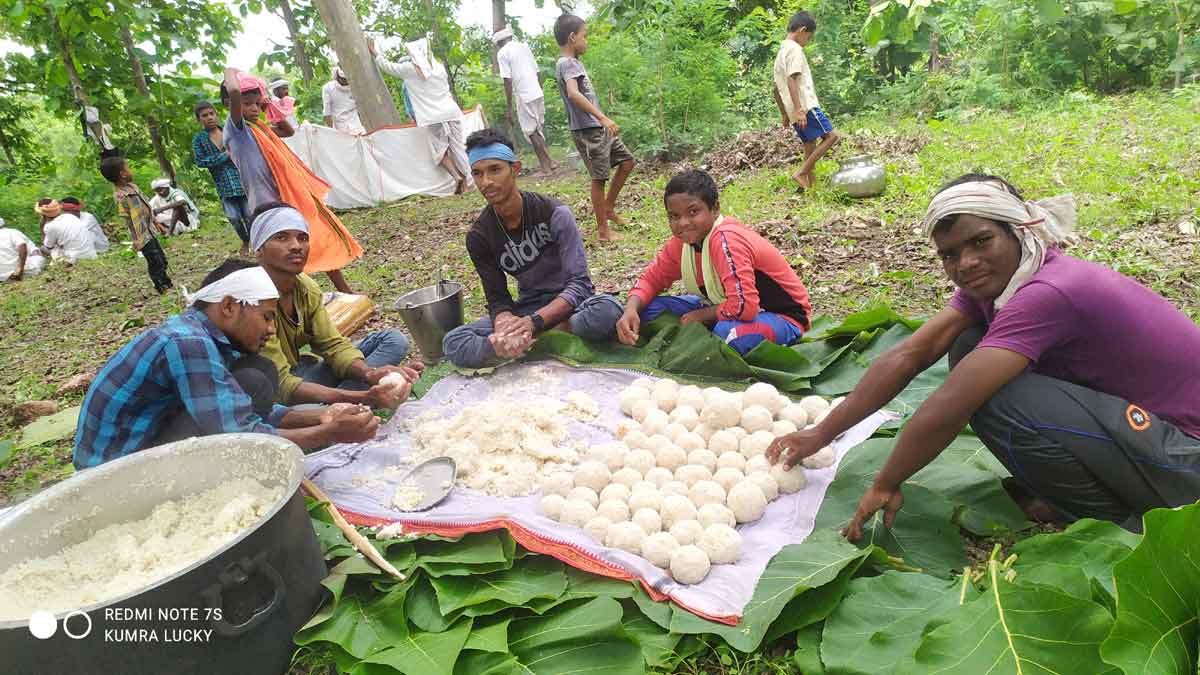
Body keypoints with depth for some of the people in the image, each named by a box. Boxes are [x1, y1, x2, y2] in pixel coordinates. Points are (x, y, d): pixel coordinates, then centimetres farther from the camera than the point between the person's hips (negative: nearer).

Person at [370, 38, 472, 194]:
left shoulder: (409, 69, -1)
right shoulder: (439, 67, 10)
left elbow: (387, 66, 11)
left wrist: (373, 51, 25)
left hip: (433, 117, -4)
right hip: (451, 111, 4)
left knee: (439, 149, 8)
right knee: (458, 146, 7)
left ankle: (456, 176, -8)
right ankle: (467, 181, 6)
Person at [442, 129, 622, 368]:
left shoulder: (554, 213, -16)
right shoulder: (479, 236, -5)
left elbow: (579, 283, -20)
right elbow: (497, 298, -5)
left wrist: (533, 322, -35)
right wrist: (505, 323, -31)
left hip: (570, 302, -2)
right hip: (528, 306, 3)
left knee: (607, 309, -38)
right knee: (453, 343, -19)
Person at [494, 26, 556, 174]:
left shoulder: (502, 53, -3)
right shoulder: (524, 46, 16)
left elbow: (508, 81, -11)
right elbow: (538, 72, 15)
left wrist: (509, 107, -9)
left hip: (524, 97, -6)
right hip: (538, 93, 6)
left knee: (531, 131, 3)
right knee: (539, 128, 16)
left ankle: (546, 164, 5)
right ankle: (547, 161, 20)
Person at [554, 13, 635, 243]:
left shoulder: (572, 63, 15)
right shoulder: (567, 63, -16)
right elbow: (573, 94, -34)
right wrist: (603, 118, -40)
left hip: (599, 128, 10)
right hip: (587, 130, -10)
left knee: (627, 162, 14)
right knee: (599, 178, -2)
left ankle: (608, 208, 24)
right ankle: (602, 230, 8)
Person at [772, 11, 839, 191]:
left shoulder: (780, 53, 22)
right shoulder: (794, 49, -7)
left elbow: (776, 89, 24)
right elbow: (791, 80, -20)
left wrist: (785, 115, 26)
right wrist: (799, 110, -26)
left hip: (794, 112, 10)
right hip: (806, 107, -10)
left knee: (811, 148, 11)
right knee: (831, 136, -9)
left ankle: (810, 187, 9)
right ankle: (801, 173, -14)